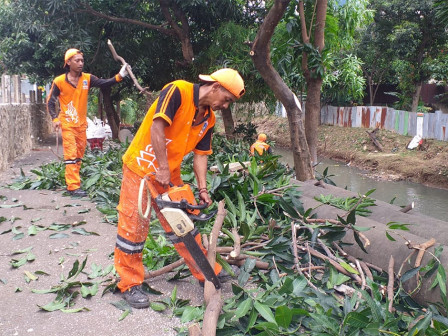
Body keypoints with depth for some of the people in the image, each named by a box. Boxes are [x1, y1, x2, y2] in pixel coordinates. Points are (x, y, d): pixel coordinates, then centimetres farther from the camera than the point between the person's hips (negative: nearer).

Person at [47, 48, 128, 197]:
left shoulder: (87, 78, -2)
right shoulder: (59, 81, -8)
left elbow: (104, 83, -16)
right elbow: (50, 101, -1)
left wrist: (119, 76, -31)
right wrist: (55, 119, -13)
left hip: (81, 123, 4)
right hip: (67, 123, -4)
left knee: (79, 155, 11)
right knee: (71, 154, -10)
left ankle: (72, 182, 24)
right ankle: (73, 187, -9)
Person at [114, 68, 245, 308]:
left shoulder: (208, 120, 4)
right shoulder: (178, 91, -19)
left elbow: (200, 155, 5)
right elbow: (157, 127, -26)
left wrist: (203, 189, -5)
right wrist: (163, 169, -26)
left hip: (171, 174, 7)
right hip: (141, 167, -7)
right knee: (133, 225, 0)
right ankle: (129, 284, 15)